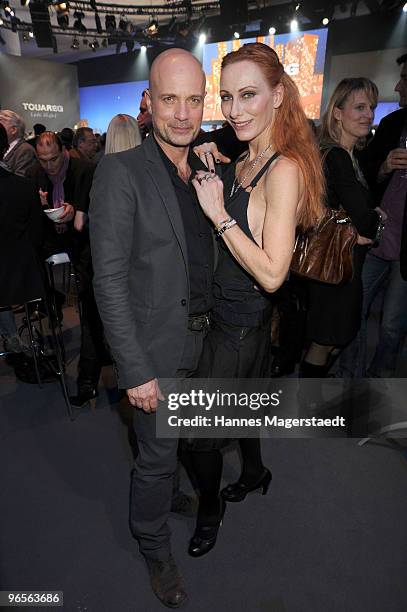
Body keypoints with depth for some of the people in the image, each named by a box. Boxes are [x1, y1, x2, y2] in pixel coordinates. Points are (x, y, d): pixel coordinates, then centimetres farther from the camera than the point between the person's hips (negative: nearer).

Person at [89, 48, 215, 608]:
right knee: (157, 457, 11)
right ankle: (155, 548, 40)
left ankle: (168, 495, 54)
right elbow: (109, 281, -18)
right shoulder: (121, 172, -15)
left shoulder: (206, 172, 5)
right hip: (156, 350, -6)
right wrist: (136, 370, -19)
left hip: (204, 339, 6)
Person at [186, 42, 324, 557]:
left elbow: (272, 274, -26)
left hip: (239, 323, -8)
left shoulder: (285, 169, -21)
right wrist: (205, 172, 3)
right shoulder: (242, 164, 6)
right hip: (226, 311, 9)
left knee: (199, 428, 6)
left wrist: (219, 214, -24)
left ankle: (209, 510, 36)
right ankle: (254, 473, 55)